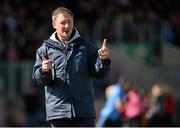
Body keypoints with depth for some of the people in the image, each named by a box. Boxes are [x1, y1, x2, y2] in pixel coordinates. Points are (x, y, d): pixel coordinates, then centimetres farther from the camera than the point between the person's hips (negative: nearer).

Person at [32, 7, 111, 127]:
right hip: (58, 109, 0)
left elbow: (98, 73, 3)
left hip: (84, 111, 0)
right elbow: (38, 79, 0)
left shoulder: (85, 46, 8)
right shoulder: (46, 49, 6)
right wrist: (44, 71, -22)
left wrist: (103, 60, -18)